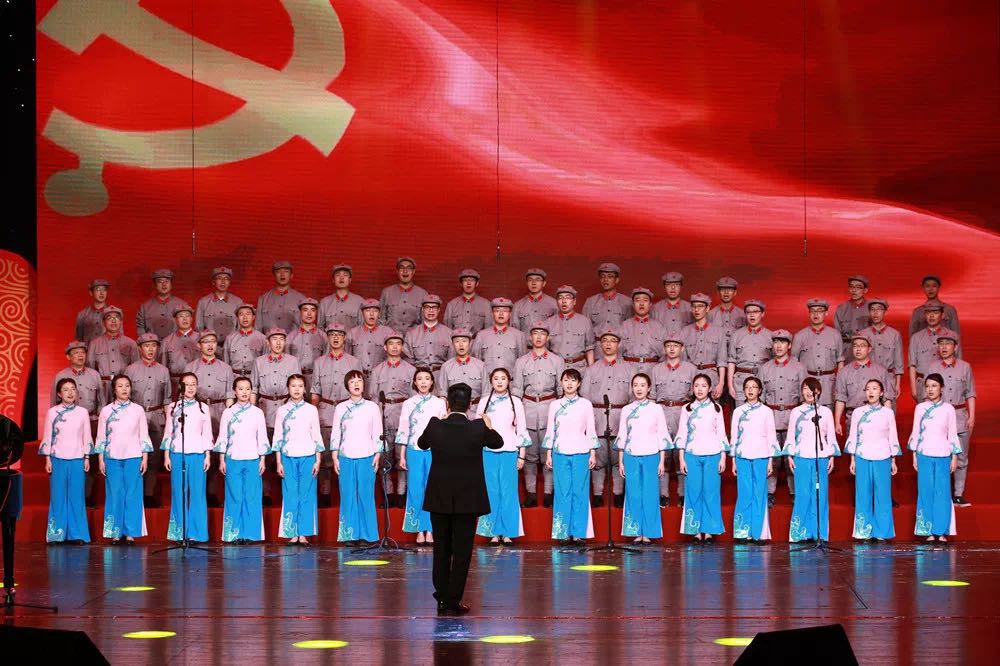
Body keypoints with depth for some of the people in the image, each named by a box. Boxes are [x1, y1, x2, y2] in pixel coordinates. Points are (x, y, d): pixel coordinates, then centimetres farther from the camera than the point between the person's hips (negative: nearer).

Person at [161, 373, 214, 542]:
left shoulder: (203, 408, 8)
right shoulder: (173, 407, 8)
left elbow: (207, 433, 8)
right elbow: (168, 432, 9)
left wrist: (207, 456, 2)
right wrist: (167, 456, 3)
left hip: (197, 454, 0)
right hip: (177, 454, 0)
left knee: (197, 493, -3)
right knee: (178, 492, 0)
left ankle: (195, 532, 2)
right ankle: (179, 533, 4)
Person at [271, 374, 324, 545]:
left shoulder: (311, 410, 6)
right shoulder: (282, 411, 6)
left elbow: (317, 436, 6)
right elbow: (277, 438, 6)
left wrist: (318, 461, 0)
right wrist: (279, 462, 1)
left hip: (308, 457, 0)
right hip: (288, 458, 0)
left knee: (306, 495, -2)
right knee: (290, 496, -2)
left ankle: (303, 534, 2)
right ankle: (292, 534, 2)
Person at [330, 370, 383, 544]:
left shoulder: (372, 407, 6)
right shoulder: (341, 408, 7)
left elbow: (377, 434, 7)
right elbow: (335, 435, 8)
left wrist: (377, 456, 0)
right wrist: (335, 458, 3)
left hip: (366, 458, -1)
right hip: (346, 458, 1)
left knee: (366, 495, -2)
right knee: (348, 496, 0)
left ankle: (367, 534, 4)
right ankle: (351, 534, 6)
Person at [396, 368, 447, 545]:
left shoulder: (439, 403, 8)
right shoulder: (408, 404, 7)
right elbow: (403, 430, 7)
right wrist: (402, 456, 3)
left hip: (434, 451, 0)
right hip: (414, 452, 0)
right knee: (416, 490, -3)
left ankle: (429, 530, 4)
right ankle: (419, 530, 3)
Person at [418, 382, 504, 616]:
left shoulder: (435, 426, -9)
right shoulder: (478, 428, -11)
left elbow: (421, 444, 14)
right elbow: (498, 443, 10)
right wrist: (489, 426, 29)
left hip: (439, 499, 2)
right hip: (468, 499, -2)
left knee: (441, 550, 13)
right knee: (462, 551, 4)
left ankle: (442, 599, 18)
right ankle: (453, 602, 2)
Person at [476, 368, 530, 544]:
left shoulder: (516, 402, 6)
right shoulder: (484, 402, 8)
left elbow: (521, 430, 7)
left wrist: (521, 455, 3)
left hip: (509, 452, -1)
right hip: (488, 452, 1)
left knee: (508, 491, -2)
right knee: (491, 491, 0)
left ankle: (507, 532, 3)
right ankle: (494, 533, 4)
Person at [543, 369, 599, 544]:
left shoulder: (585, 405, 5)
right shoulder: (555, 405, 8)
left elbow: (591, 431, 6)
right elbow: (550, 431, 10)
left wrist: (593, 454, 1)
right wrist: (548, 455, 6)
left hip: (581, 454, -1)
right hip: (560, 454, 1)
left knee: (580, 492, -2)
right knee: (562, 493, -1)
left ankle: (578, 532, 3)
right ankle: (564, 532, 4)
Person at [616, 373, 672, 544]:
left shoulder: (656, 409, 4)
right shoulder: (626, 410, 8)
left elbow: (662, 436, 3)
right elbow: (622, 437, 10)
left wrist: (662, 461, -1)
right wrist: (620, 462, 7)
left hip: (651, 457, -1)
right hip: (631, 457, 1)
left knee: (650, 494, -3)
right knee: (633, 494, 0)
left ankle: (648, 532, 4)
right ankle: (637, 532, 6)